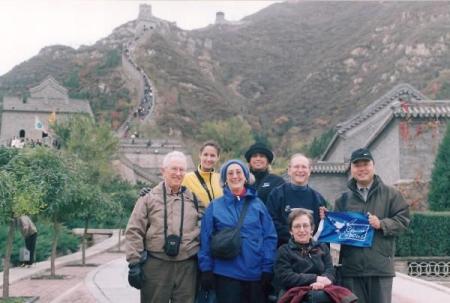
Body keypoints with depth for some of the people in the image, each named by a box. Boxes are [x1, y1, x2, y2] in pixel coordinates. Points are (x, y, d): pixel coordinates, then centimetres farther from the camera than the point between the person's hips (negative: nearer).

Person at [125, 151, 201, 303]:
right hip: (155, 265, -2)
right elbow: (134, 232, -1)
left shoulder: (193, 198, 9)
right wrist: (135, 263, -7)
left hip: (187, 266, 2)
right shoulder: (149, 197, 1)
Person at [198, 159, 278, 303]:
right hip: (226, 274, -1)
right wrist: (206, 269, -3)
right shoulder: (215, 206, 3)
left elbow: (269, 237, 2)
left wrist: (267, 268, -4)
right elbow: (206, 240, 1)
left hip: (256, 273, 1)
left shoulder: (257, 204, 5)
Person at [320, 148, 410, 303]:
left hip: (380, 266, -2)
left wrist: (382, 224, -14)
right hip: (351, 267, 2)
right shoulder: (344, 198, 14)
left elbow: (403, 219, 0)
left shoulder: (390, 194, 6)